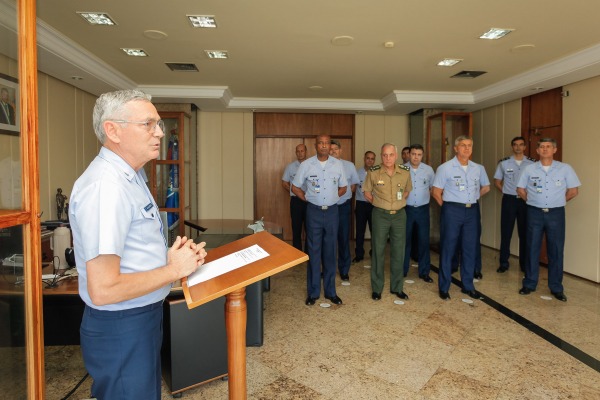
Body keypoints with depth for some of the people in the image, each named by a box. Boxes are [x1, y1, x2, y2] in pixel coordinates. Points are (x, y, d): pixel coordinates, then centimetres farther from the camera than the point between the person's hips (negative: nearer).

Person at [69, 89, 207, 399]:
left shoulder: (128, 177, 7)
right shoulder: (105, 186, -25)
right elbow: (103, 289, -28)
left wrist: (176, 255, -1)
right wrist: (174, 269, -17)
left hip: (143, 316, 9)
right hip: (122, 329, -9)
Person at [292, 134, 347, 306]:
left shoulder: (338, 165, 2)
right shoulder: (306, 165, -4)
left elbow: (343, 187, 14)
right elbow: (295, 187, 5)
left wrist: (331, 198, 7)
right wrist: (308, 199, 2)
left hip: (332, 211, 2)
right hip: (314, 211, -1)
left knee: (330, 252, 9)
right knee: (313, 252, 3)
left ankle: (330, 291, 20)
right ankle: (313, 292, 15)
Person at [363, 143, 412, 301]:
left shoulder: (405, 171, -4)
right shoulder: (373, 172, -9)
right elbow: (367, 192, 6)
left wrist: (399, 201, 6)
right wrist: (378, 203, 1)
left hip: (399, 214, 2)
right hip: (380, 215, -2)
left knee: (398, 251, 9)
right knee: (378, 251, 5)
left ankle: (397, 287, 24)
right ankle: (376, 288, 19)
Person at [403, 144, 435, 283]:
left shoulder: (429, 170, 1)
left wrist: (425, 198, 9)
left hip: (423, 209, 1)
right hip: (406, 209, -1)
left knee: (424, 240, 4)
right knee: (405, 240, 8)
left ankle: (424, 272, 16)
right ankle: (402, 270, 20)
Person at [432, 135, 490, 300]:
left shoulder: (478, 168, 7)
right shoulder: (445, 168, -6)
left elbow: (485, 187, 22)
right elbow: (436, 192, -6)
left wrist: (470, 199, 14)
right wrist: (448, 206, 0)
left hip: (472, 211, 5)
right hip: (452, 211, -4)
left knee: (470, 249, 10)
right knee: (448, 249, 2)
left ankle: (468, 286, 23)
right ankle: (444, 287, 12)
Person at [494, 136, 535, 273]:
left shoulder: (532, 163, 0)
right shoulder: (504, 163, 1)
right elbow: (497, 182, 9)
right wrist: (506, 192, 1)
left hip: (525, 201, 1)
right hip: (509, 200, 0)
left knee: (525, 233, 7)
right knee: (506, 232, 2)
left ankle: (525, 263, 19)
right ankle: (504, 263, 11)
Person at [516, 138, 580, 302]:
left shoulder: (565, 168, 0)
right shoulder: (529, 169, 2)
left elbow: (574, 190, 6)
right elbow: (520, 189, 10)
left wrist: (558, 201, 9)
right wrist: (532, 201, 7)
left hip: (556, 214, 0)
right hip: (535, 213, 0)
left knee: (556, 251, 5)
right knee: (532, 249, 6)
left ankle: (556, 287, 16)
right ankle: (529, 283, 16)